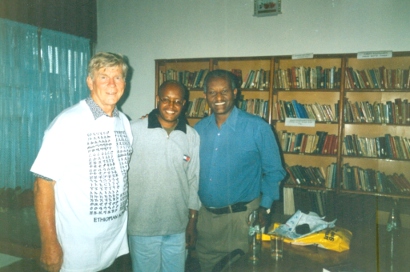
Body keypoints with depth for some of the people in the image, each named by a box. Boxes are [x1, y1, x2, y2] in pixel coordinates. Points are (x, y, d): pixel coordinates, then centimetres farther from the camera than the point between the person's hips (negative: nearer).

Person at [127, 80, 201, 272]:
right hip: (142, 226, -2)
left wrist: (192, 224, 8)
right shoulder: (135, 131, -11)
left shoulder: (192, 137, -1)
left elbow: (193, 181, 5)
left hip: (178, 227, 3)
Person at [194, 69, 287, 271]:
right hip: (205, 214, 5)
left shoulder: (257, 127, -12)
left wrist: (264, 207, -9)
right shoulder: (199, 129, 2)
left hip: (241, 216, -4)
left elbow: (274, 171, -4)